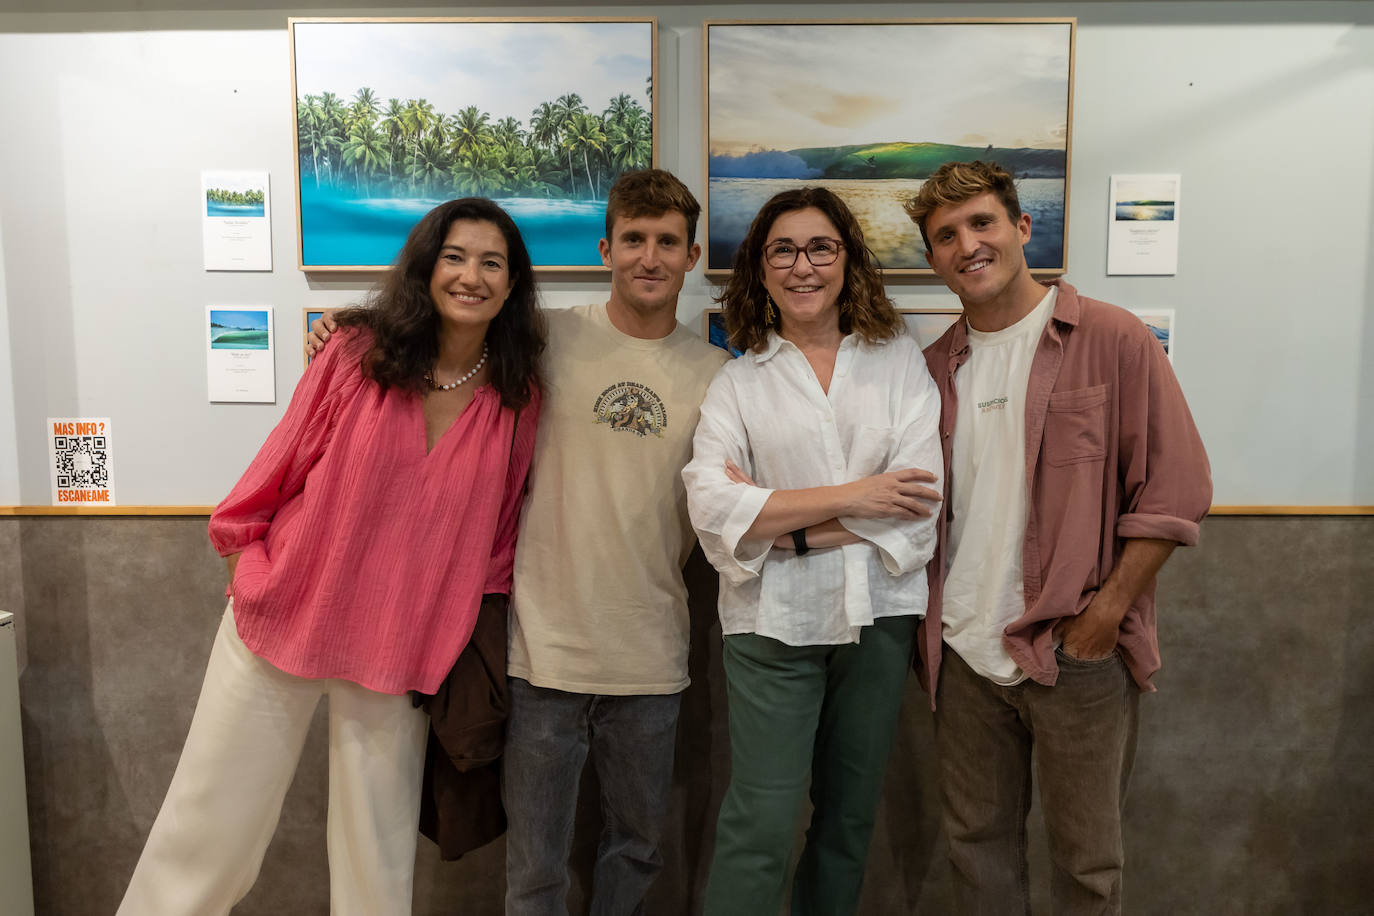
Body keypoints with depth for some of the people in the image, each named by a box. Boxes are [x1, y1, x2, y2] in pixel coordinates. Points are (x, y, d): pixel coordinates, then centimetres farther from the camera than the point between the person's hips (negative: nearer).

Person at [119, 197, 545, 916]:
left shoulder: (519, 398, -5)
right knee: (210, 828, 12)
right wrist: (248, 569, 4)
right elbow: (281, 463, 0)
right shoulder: (360, 353, -9)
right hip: (281, 621, -1)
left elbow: (499, 530, 3)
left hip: (400, 652, 1)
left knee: (379, 848, 14)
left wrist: (476, 627, 3)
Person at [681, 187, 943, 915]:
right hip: (773, 620, -1)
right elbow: (712, 507, -11)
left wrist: (778, 523, -11)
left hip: (877, 611, 2)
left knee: (850, 814, 15)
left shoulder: (899, 359, 4)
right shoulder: (738, 381, 3)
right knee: (761, 823, -4)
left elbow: (916, 503, -7)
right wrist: (850, 498, -14)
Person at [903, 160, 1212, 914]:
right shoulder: (934, 367, 9)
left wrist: (1107, 611, -12)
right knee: (977, 842, 17)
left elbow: (1176, 485, -7)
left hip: (1078, 654, -4)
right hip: (964, 653, 4)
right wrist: (923, 624, 5)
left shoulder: (1112, 340, -5)